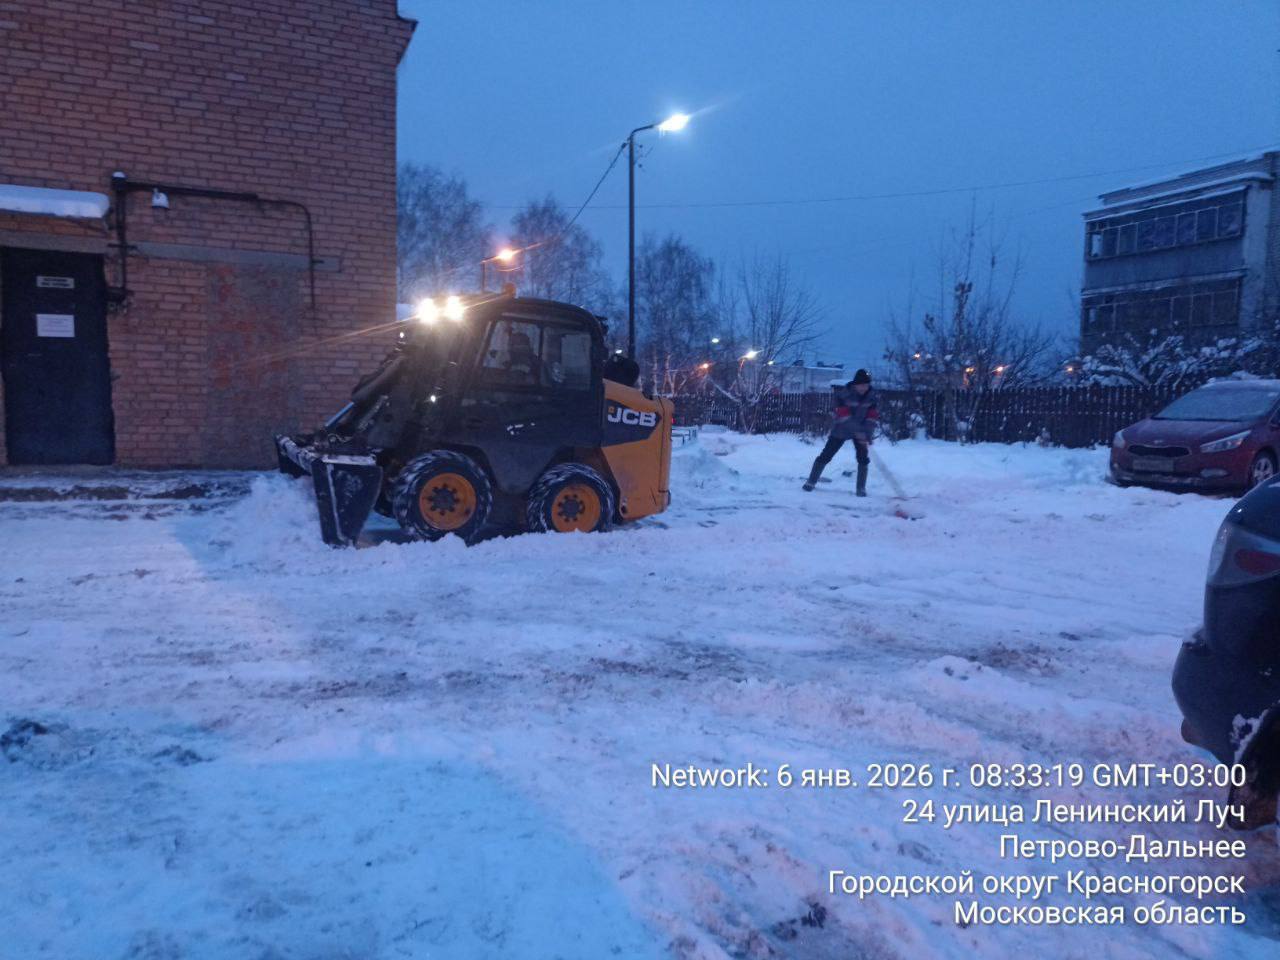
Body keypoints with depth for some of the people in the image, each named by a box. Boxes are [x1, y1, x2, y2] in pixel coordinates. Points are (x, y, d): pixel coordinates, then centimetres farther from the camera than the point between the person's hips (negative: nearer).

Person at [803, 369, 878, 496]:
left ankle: (861, 488, 5)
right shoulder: (843, 394, -23)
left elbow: (872, 416, -9)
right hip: (841, 430, -3)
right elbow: (844, 415, -28)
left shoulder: (871, 396, -10)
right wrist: (857, 431, -35)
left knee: (864, 458, -7)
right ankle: (811, 482, 10)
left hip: (860, 431, 3)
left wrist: (867, 434, -22)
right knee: (825, 456, -3)